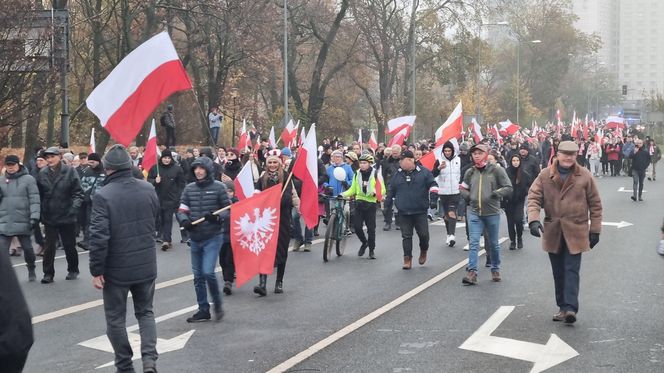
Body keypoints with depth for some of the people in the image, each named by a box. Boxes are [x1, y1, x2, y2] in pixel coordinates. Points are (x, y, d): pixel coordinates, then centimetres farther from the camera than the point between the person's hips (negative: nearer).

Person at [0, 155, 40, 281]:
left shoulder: (28, 179, -2)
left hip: (23, 222, -2)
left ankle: (31, 270, 32)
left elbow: (34, 200, -6)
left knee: (27, 248, 10)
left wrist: (34, 216, -15)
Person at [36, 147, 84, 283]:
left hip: (67, 216, -1)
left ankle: (73, 270, 29)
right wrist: (39, 213, 1)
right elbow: (39, 195, 4)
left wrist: (74, 207, -21)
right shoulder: (42, 173, 0)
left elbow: (78, 193, -8)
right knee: (49, 246, 2)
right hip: (49, 217, 2)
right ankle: (48, 273, 11)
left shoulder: (70, 171, -8)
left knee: (70, 246, 11)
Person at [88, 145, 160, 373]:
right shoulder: (148, 189, -2)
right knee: (145, 312, 18)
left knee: (116, 318, 13)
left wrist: (96, 270, -12)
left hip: (117, 268, -4)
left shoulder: (103, 196, -18)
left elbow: (98, 237, -20)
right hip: (146, 265, 4)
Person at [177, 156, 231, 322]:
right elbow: (182, 210, 6)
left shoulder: (218, 187, -5)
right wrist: (184, 221, -15)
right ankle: (203, 310, 22)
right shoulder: (189, 189, 7)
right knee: (198, 275, 10)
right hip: (195, 238, 5)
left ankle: (217, 304, 9)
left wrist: (217, 217, -21)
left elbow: (229, 210, -3)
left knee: (208, 272, -15)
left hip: (213, 237, -5)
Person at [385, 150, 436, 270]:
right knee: (406, 236, 3)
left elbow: (432, 184, 0)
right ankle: (407, 258, 11)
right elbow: (391, 191, 11)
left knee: (423, 234, 1)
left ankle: (423, 251, 30)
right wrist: (387, 205, 11)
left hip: (420, 211, -2)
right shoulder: (398, 174, 5)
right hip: (404, 212, 2)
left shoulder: (424, 172, -3)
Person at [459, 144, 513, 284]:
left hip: (492, 212, -2)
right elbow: (462, 188, 20)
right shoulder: (470, 172, 7)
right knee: (473, 243, -7)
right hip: (474, 212, 2)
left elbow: (509, 188, -4)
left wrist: (497, 193, -21)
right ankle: (472, 272, -10)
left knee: (493, 243, 12)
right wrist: (468, 196, 0)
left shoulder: (496, 170, -4)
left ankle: (495, 270, 27)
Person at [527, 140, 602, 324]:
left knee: (571, 270, -8)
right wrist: (533, 219, -19)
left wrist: (595, 230, 1)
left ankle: (570, 308, -11)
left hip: (575, 231, -3)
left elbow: (595, 204, 2)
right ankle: (562, 307, 20)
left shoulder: (585, 176, -3)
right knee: (558, 272, 10)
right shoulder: (545, 175, 0)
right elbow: (534, 197, -3)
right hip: (553, 231, 3)